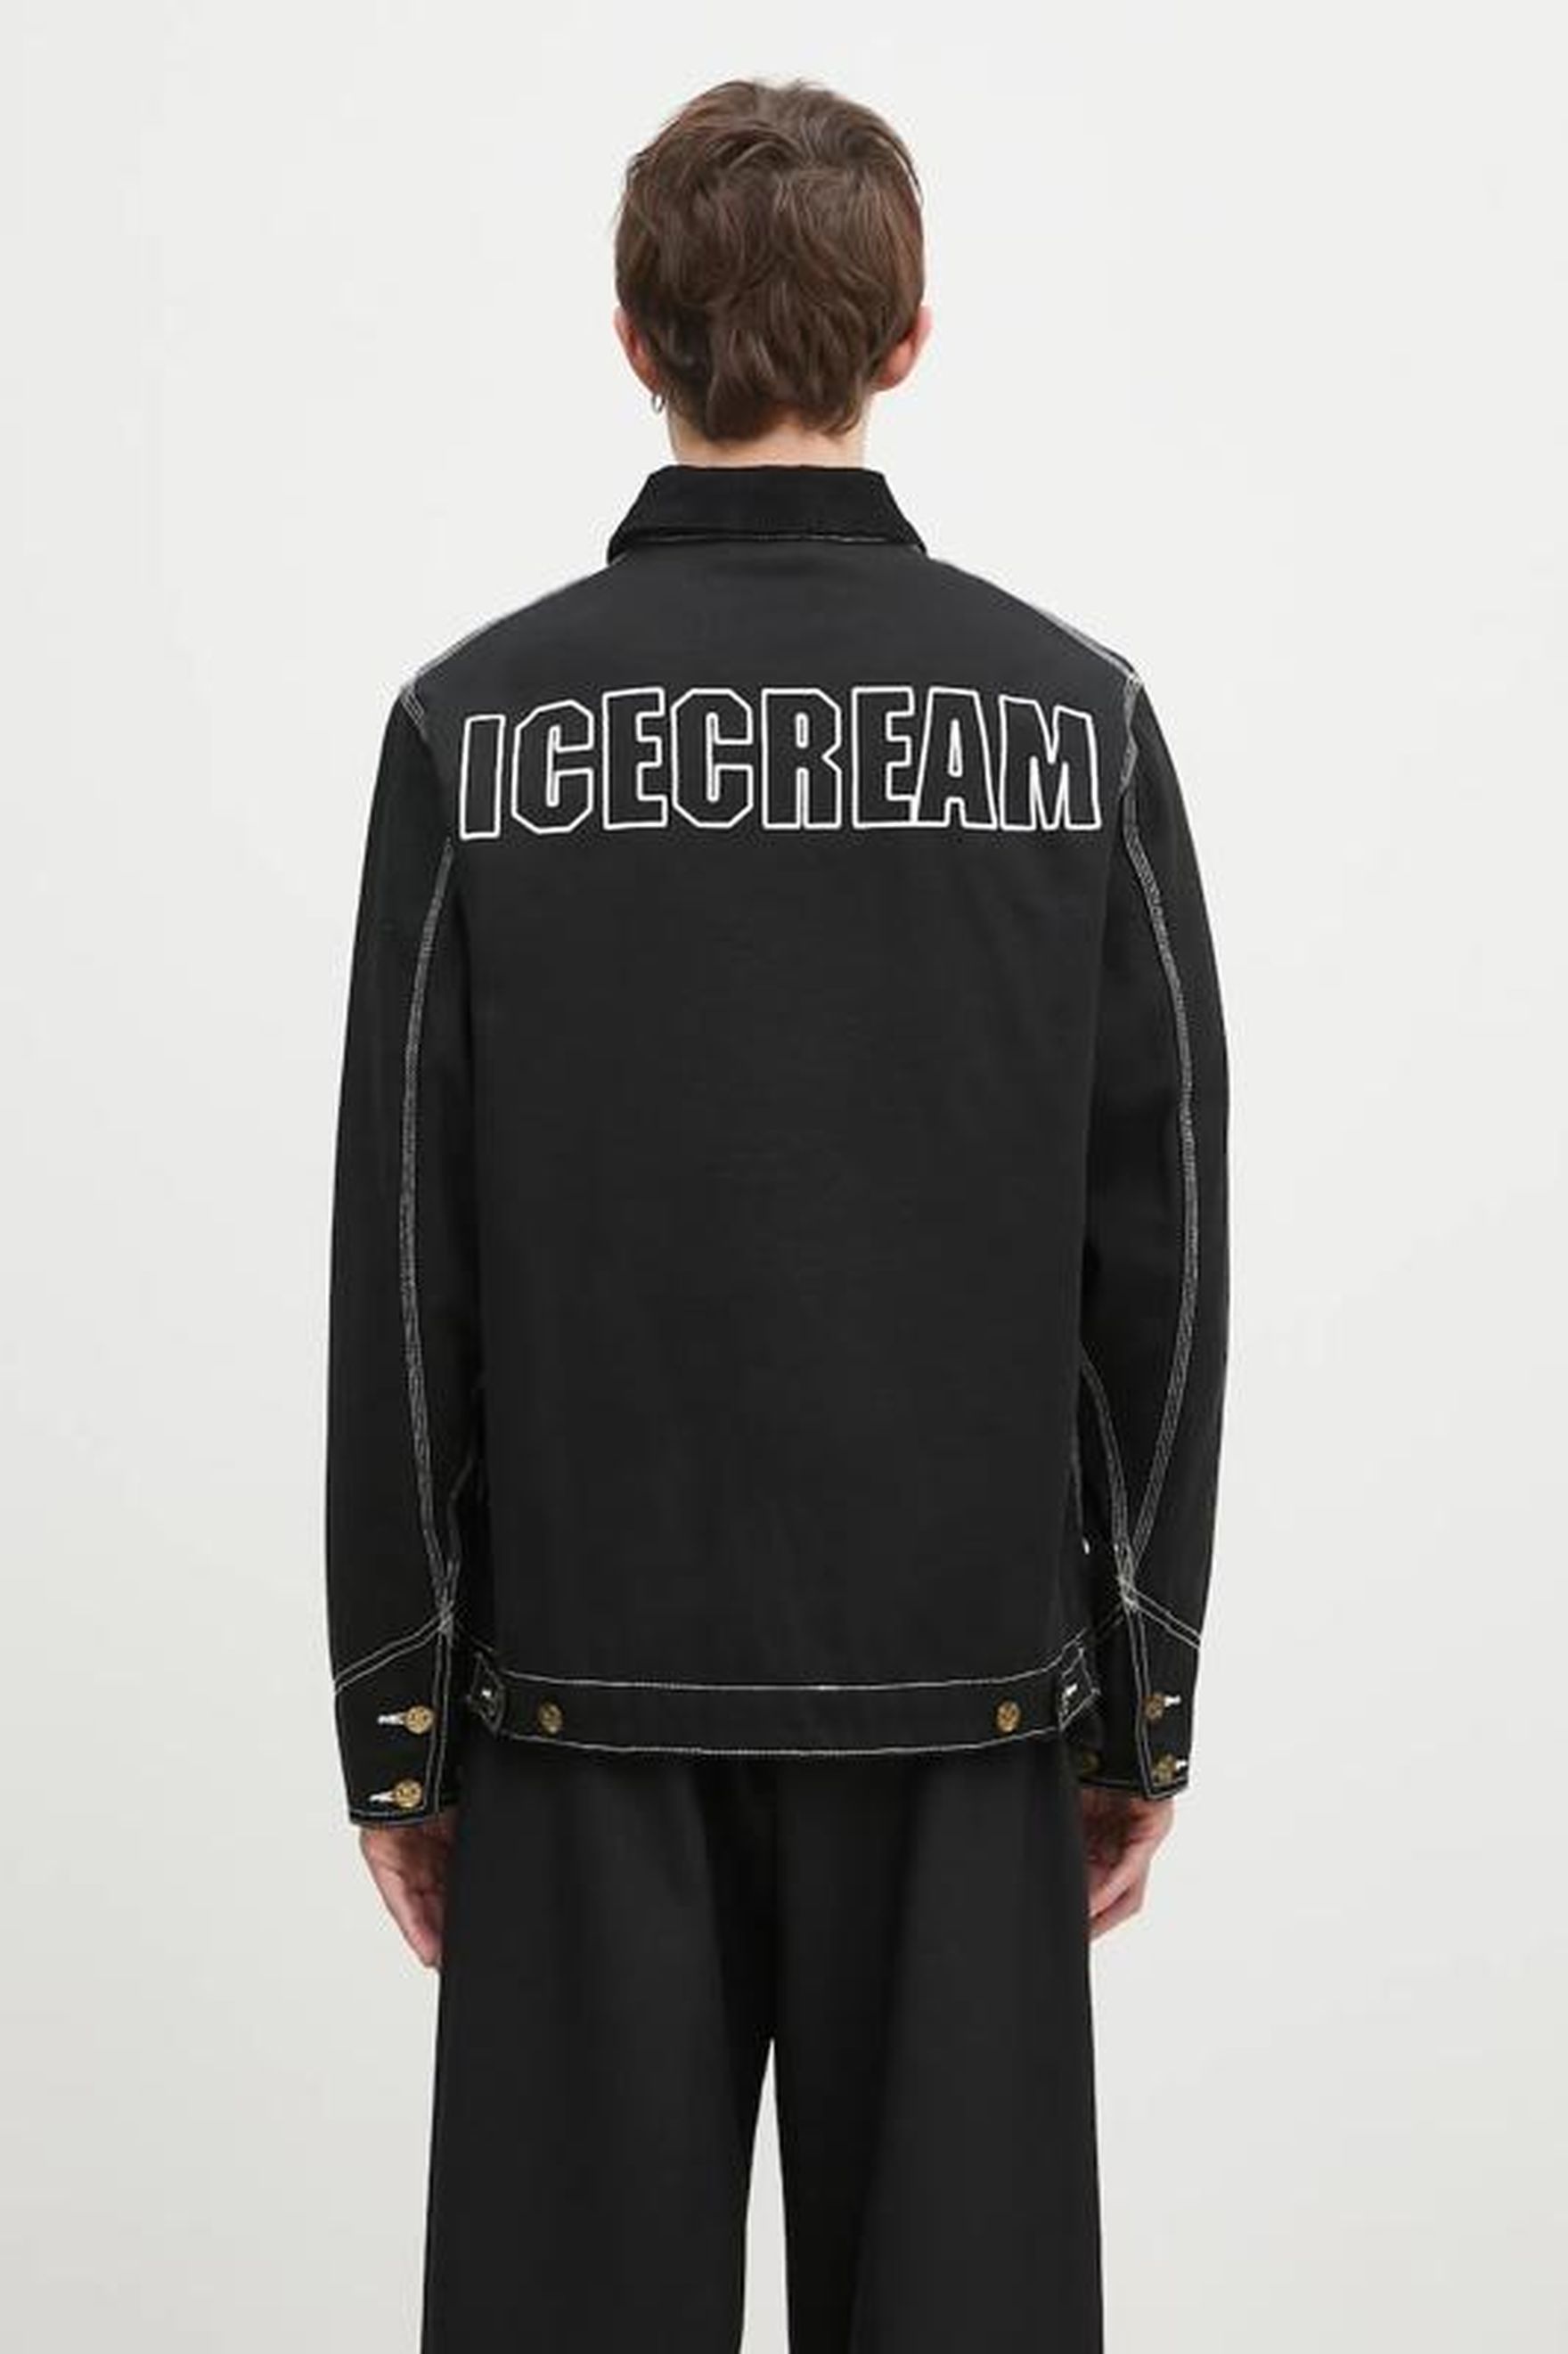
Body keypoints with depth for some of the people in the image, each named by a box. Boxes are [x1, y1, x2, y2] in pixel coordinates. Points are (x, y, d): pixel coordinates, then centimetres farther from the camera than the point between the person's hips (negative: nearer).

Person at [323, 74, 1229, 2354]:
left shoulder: (477, 725, -6)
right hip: (962, 1691, 1)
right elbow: (1162, 1246, -3)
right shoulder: (1076, 717, -4)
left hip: (591, 1683, 0)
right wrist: (1147, 1694, 6)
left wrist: (395, 1716, 4)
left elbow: (402, 1272, -5)